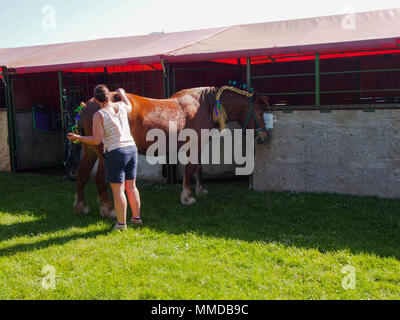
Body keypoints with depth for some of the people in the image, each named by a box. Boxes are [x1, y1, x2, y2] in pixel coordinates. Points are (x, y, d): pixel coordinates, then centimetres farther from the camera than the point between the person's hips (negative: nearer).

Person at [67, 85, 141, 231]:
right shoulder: (121, 106, 5)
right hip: (131, 149, 6)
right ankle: (136, 217, 26)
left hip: (115, 153, -6)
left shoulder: (99, 115, -10)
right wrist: (122, 94, 48)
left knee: (118, 190, 1)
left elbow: (96, 140, -13)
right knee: (131, 186, 16)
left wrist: (77, 137, 0)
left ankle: (121, 223, 6)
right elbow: (129, 108, 31)